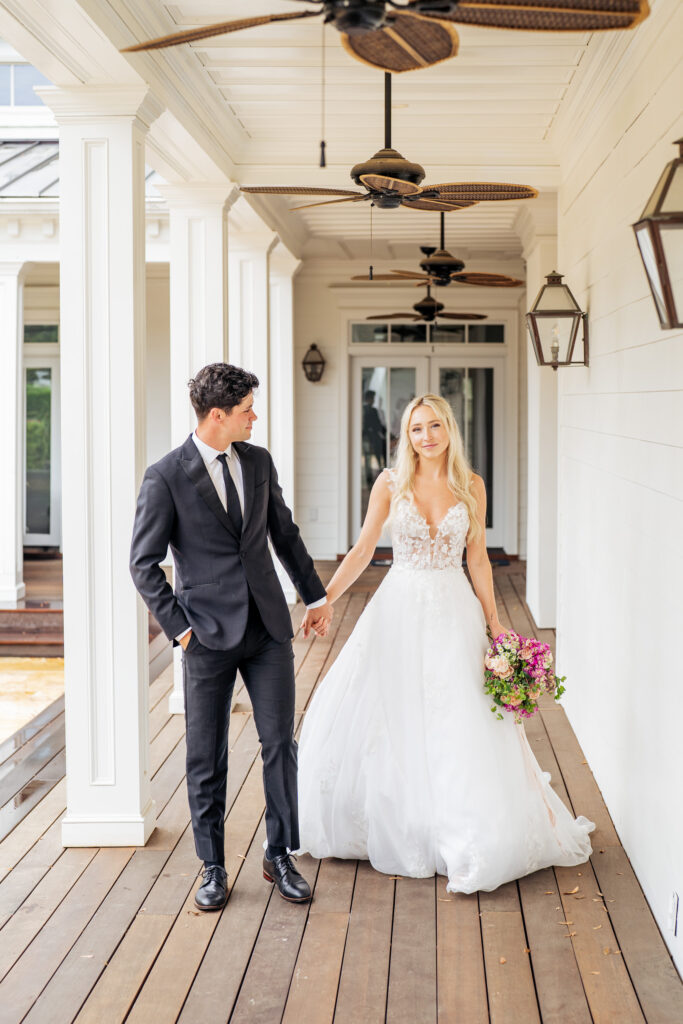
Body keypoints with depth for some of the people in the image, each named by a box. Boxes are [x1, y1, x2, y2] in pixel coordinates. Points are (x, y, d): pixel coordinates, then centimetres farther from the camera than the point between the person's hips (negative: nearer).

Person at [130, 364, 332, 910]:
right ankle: (214, 868, 20)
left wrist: (316, 595, 20)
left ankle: (280, 856, 20)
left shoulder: (259, 461, 7)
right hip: (208, 633, -4)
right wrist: (179, 627, -9)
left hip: (269, 627, 4)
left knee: (280, 743, 4)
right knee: (207, 757, 5)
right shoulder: (166, 477, -8)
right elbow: (144, 563, -6)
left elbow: (285, 532, 18)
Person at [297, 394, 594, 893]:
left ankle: (469, 840, 11)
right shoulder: (391, 483, -1)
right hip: (399, 609, 0)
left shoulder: (471, 486, 2)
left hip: (453, 613, 0)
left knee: (460, 725, -3)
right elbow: (363, 550, 2)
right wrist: (322, 600, -6)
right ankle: (389, 827, 23)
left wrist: (495, 624, 3)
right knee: (387, 720, 4)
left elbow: (478, 559, 6)